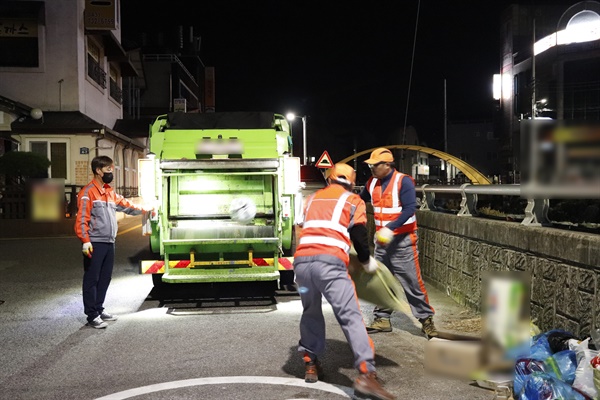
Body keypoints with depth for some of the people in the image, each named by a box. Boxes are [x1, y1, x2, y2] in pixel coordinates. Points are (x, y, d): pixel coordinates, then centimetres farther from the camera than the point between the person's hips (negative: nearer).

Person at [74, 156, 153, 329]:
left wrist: (145, 210, 28)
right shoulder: (88, 192, -9)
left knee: (105, 279, 13)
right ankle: (92, 315, 2)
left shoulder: (110, 192, 16)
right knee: (92, 279, -2)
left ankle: (99, 309, 24)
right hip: (95, 244, -8)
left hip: (109, 243, 8)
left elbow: (126, 205, 27)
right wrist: (85, 240, -22)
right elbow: (82, 218, -15)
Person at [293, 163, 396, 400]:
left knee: (311, 313, 24)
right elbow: (358, 236, 11)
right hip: (330, 263, -4)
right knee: (351, 317, -6)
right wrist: (367, 261, 28)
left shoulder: (312, 199, 30)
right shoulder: (353, 201, 18)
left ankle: (311, 365, 28)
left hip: (301, 260, 4)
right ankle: (366, 374, -17)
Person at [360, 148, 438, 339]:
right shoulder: (372, 183, 6)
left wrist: (390, 228, -33)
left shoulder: (403, 181, -14)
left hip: (402, 240, -7)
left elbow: (409, 209, -23)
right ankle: (382, 319, 21)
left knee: (412, 282, -5)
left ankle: (426, 319, 6)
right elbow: (359, 201, 21)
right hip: (381, 240, 7)